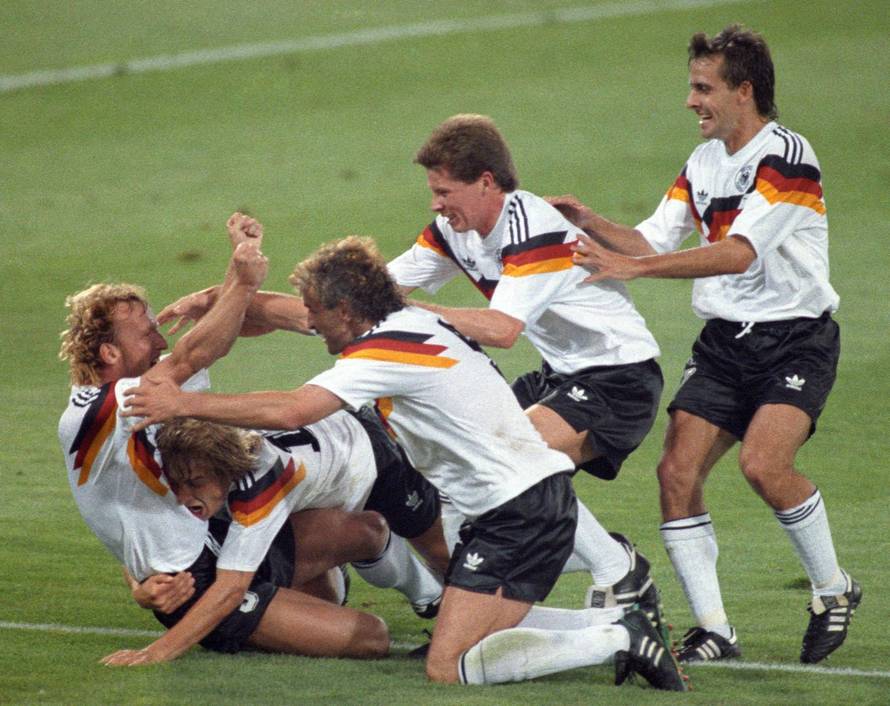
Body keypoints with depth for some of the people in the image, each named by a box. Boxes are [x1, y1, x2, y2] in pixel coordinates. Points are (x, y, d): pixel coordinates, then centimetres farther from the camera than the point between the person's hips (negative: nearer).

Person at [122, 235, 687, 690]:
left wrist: (184, 404, -16)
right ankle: (618, 624, 11)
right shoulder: (417, 324, 13)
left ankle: (615, 642, -14)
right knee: (476, 631, 20)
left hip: (520, 510, -10)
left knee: (448, 667, -12)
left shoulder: (386, 351, -15)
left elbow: (290, 412, -24)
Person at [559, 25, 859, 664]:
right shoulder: (703, 163, 11)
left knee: (762, 463, -26)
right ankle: (713, 630, -2)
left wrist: (633, 267, -29)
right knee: (677, 471, -9)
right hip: (725, 342, 7)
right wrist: (589, 222, -7)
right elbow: (652, 242, 10)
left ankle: (834, 589, -2)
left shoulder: (785, 156, -15)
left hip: (795, 341, -7)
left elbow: (737, 253, -26)